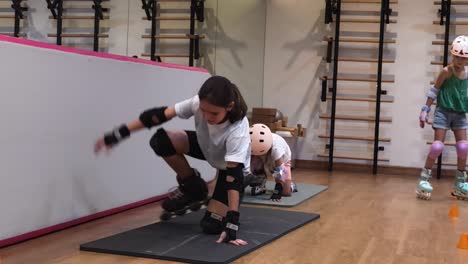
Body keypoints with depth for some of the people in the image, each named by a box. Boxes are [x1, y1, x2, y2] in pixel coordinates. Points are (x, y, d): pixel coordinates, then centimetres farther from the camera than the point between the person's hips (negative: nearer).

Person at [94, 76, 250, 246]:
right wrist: (118, 134, -26)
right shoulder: (198, 103, -33)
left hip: (231, 164, -4)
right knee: (161, 141, -25)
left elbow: (233, 177, -44)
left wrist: (231, 224, -49)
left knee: (212, 225, -21)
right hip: (205, 147, 4)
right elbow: (160, 115, -26)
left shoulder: (238, 129, -41)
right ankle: (192, 188, -1)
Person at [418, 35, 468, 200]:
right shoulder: (447, 71, -11)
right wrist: (425, 111, -9)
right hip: (444, 112, -5)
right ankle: (424, 179, 2)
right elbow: (434, 91, -7)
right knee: (438, 146, -9)